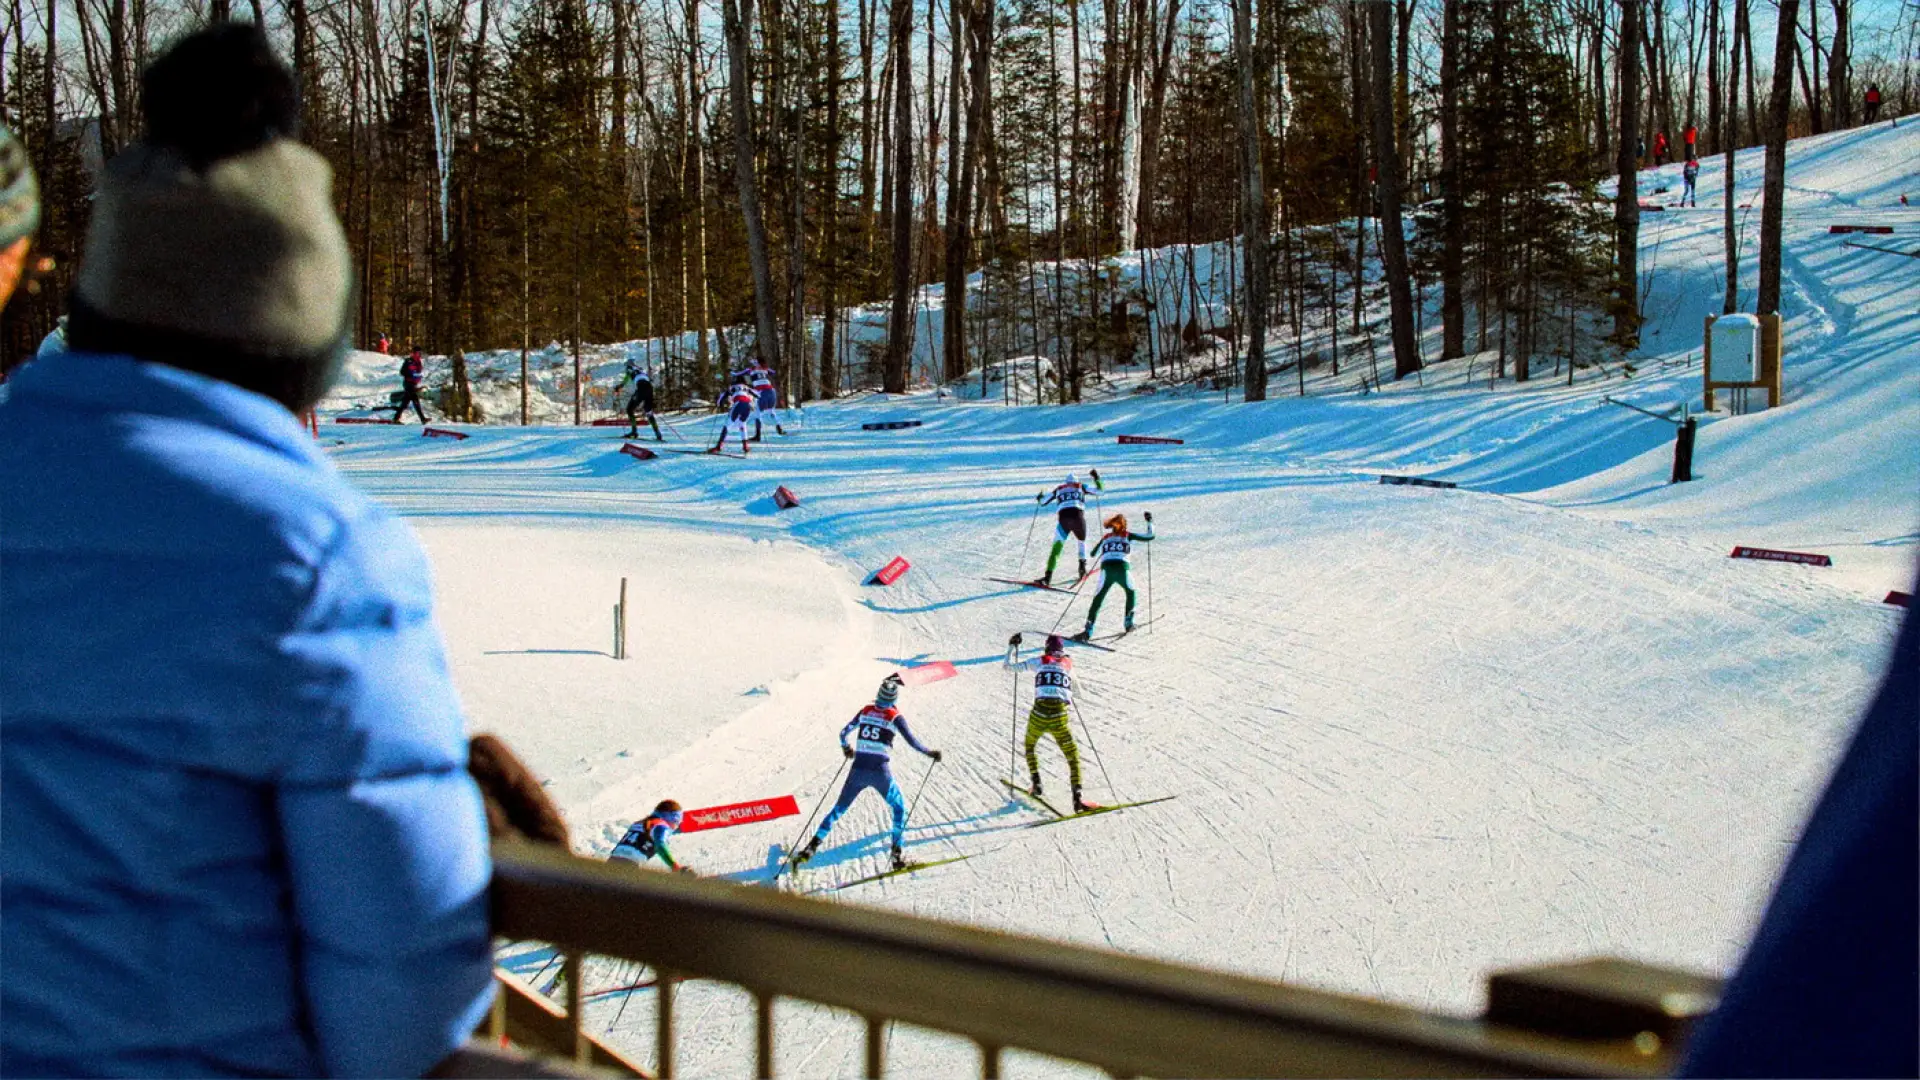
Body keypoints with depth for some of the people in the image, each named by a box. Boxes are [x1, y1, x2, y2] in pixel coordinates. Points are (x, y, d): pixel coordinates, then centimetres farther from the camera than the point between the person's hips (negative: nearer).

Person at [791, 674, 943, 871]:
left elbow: (843, 733, 13)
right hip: (881, 773, -3)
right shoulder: (895, 717, -5)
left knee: (839, 809, 16)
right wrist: (929, 753, 7)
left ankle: (812, 847, 7)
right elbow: (912, 741, -9)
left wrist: (845, 748, 34)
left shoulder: (866, 711, 7)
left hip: (858, 770, 3)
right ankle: (897, 854, 9)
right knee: (899, 808, 18)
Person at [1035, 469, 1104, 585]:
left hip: (1063, 518, 0)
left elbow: (1043, 502, 26)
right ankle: (1082, 566, 16)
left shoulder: (1059, 490, 23)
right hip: (1078, 516, 0)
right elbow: (1100, 489, 24)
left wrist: (1039, 497, 49)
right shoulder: (1080, 487, 20)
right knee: (1082, 541, 31)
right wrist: (1096, 478, 40)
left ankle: (1048, 576, -16)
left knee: (1056, 548, -2)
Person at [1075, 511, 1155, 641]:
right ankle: (1129, 623, 27)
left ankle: (1088, 631, -9)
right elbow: (1150, 536, 16)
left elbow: (1094, 554, 33)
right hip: (1122, 569, -1)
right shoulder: (1127, 535, 14)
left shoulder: (1106, 538, 22)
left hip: (1106, 569, 1)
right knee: (1130, 591, 30)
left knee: (1097, 600, 5)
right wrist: (1150, 522, 33)